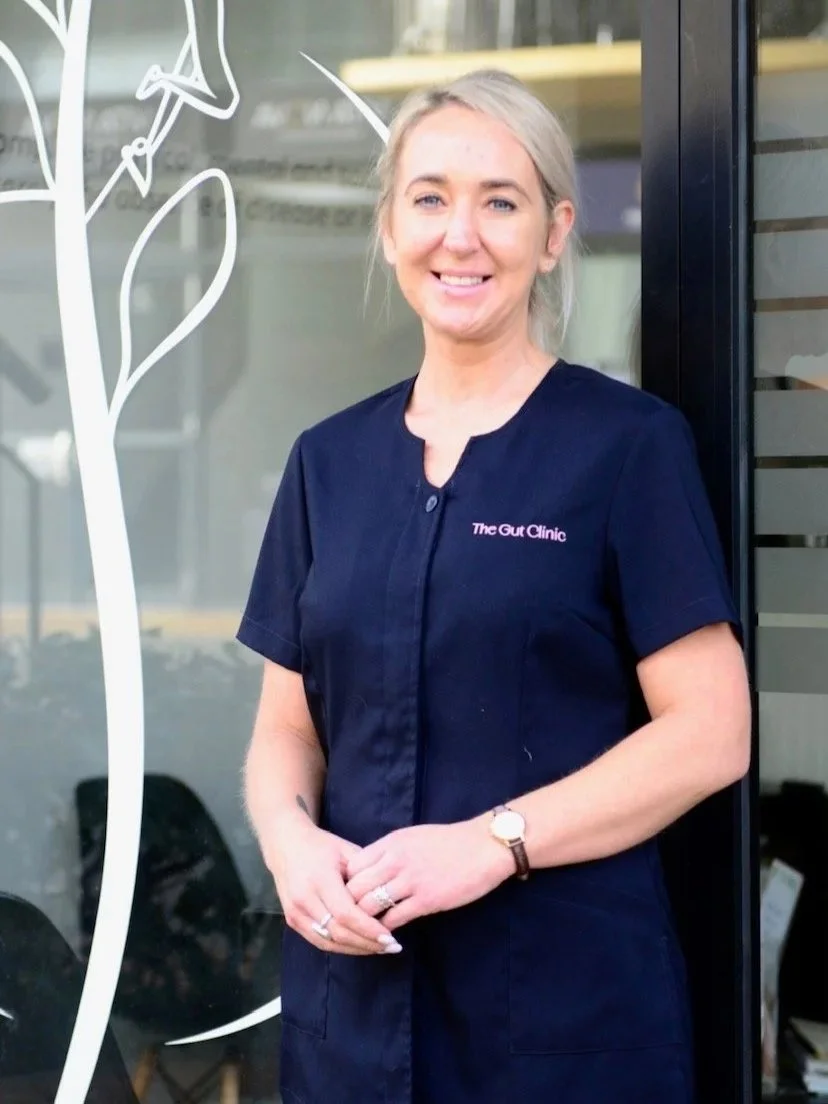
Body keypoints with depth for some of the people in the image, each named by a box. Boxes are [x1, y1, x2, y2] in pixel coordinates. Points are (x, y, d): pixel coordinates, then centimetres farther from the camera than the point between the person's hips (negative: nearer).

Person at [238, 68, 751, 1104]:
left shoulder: (631, 444, -5)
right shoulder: (330, 459, 9)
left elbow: (710, 734, -9)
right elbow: (288, 727, 11)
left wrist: (492, 841, -19)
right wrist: (292, 839, -10)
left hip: (568, 1003, -4)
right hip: (353, 991, 4)